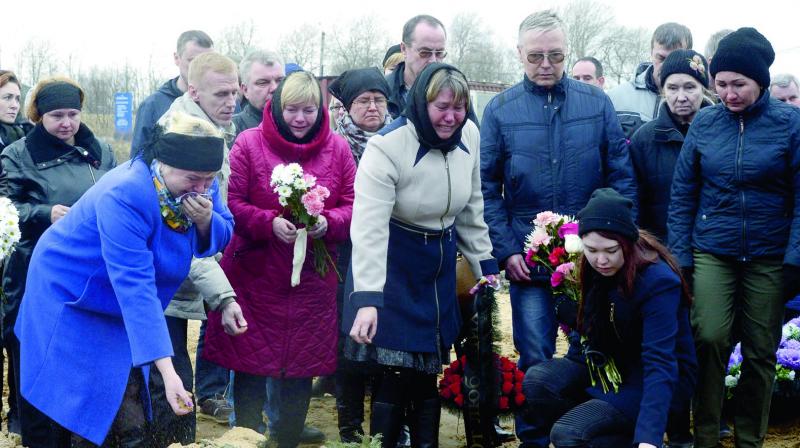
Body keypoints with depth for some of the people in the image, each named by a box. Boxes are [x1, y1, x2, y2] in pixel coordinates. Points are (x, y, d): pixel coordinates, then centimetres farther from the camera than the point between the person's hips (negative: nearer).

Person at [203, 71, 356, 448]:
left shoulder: (338, 149, 4)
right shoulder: (249, 144, -3)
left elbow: (352, 206, 4)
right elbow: (232, 204, -5)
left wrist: (327, 222, -16)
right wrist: (270, 223, -21)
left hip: (312, 281, 2)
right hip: (255, 278, -2)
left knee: (303, 364, 9)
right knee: (251, 364, 4)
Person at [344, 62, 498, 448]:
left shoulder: (468, 134, -4)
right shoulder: (387, 146, -23)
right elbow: (369, 227, -30)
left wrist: (485, 264, 12)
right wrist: (367, 298, -39)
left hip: (441, 261, 5)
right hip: (393, 260, -5)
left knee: (431, 365, 13)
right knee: (395, 368, -6)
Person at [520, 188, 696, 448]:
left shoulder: (658, 282, -27)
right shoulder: (594, 269, -6)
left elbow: (659, 364, -35)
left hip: (659, 380, -7)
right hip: (611, 366, 7)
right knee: (537, 379, -20)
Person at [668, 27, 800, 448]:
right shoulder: (704, 123, 1)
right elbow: (682, 194, 5)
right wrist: (679, 255, 1)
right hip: (712, 251, 0)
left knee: (760, 351, 7)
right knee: (710, 337, -16)